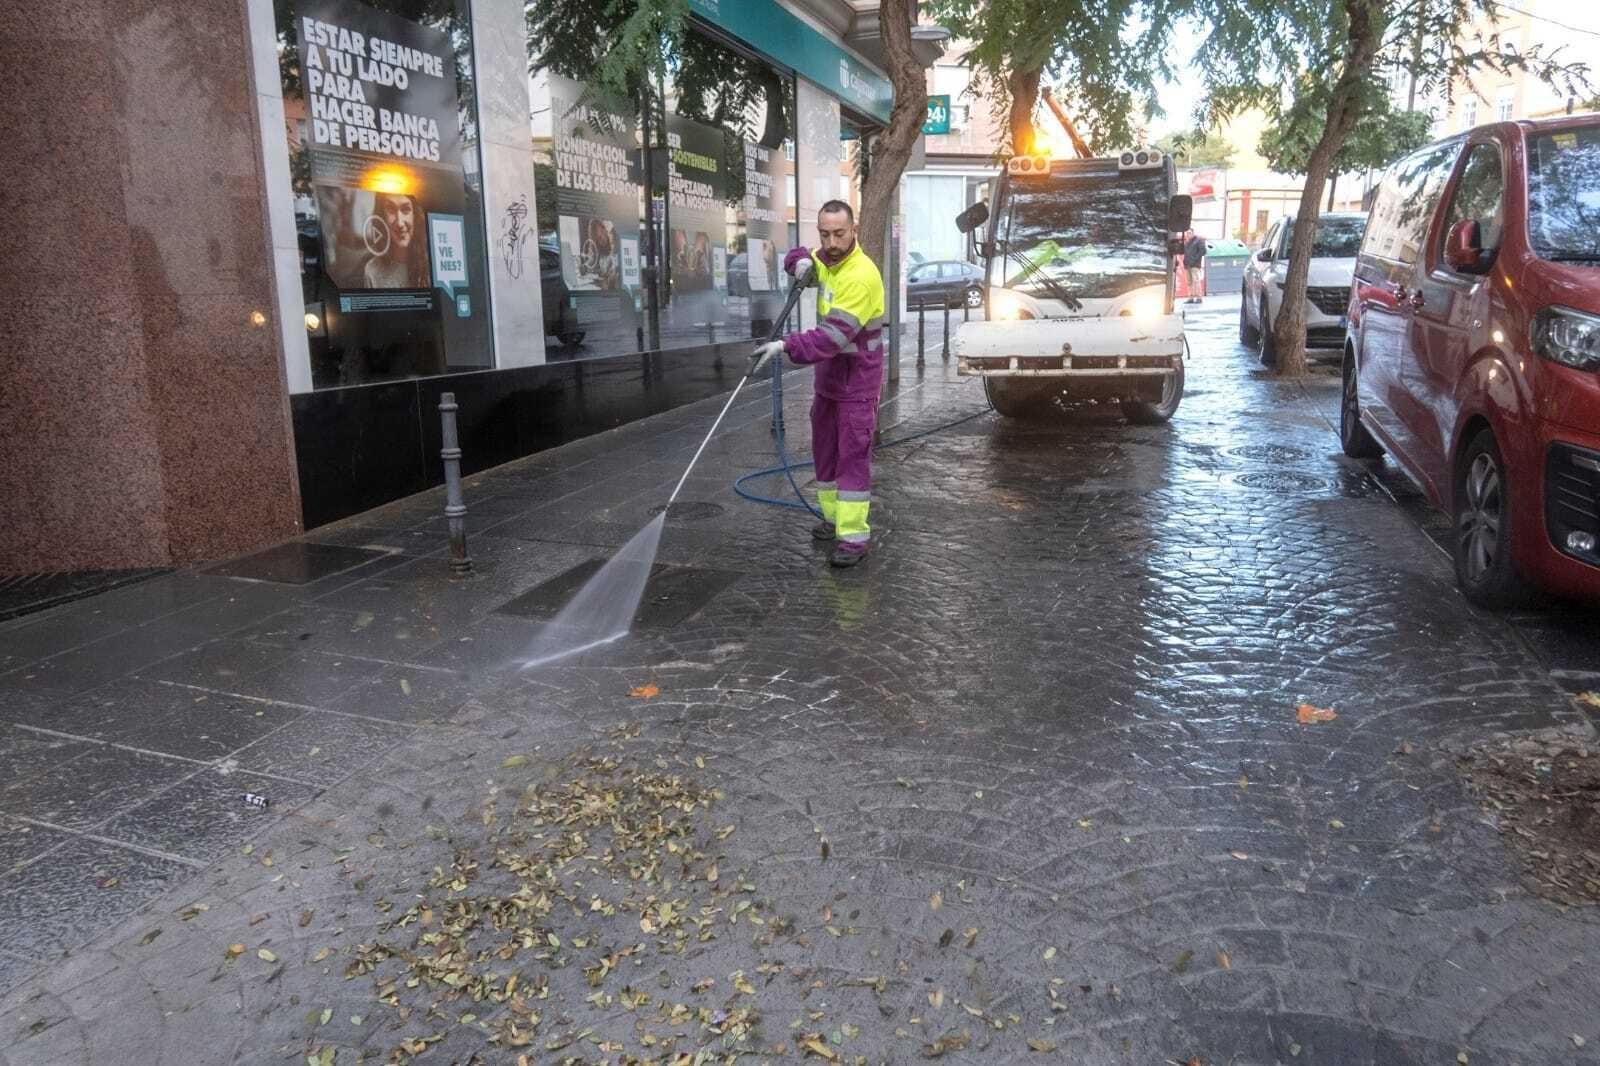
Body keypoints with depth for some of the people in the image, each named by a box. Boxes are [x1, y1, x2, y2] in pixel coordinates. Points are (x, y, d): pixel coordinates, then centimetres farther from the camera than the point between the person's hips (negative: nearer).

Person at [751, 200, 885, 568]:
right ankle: (834, 517, 29)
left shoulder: (861, 275, -24)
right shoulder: (828, 259, 2)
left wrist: (786, 346, -35)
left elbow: (835, 334, -31)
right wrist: (801, 261, 0)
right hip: (828, 376, 9)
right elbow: (799, 259, 25)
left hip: (857, 381, -9)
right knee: (825, 451, 16)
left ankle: (854, 536, -8)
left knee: (852, 455, -10)